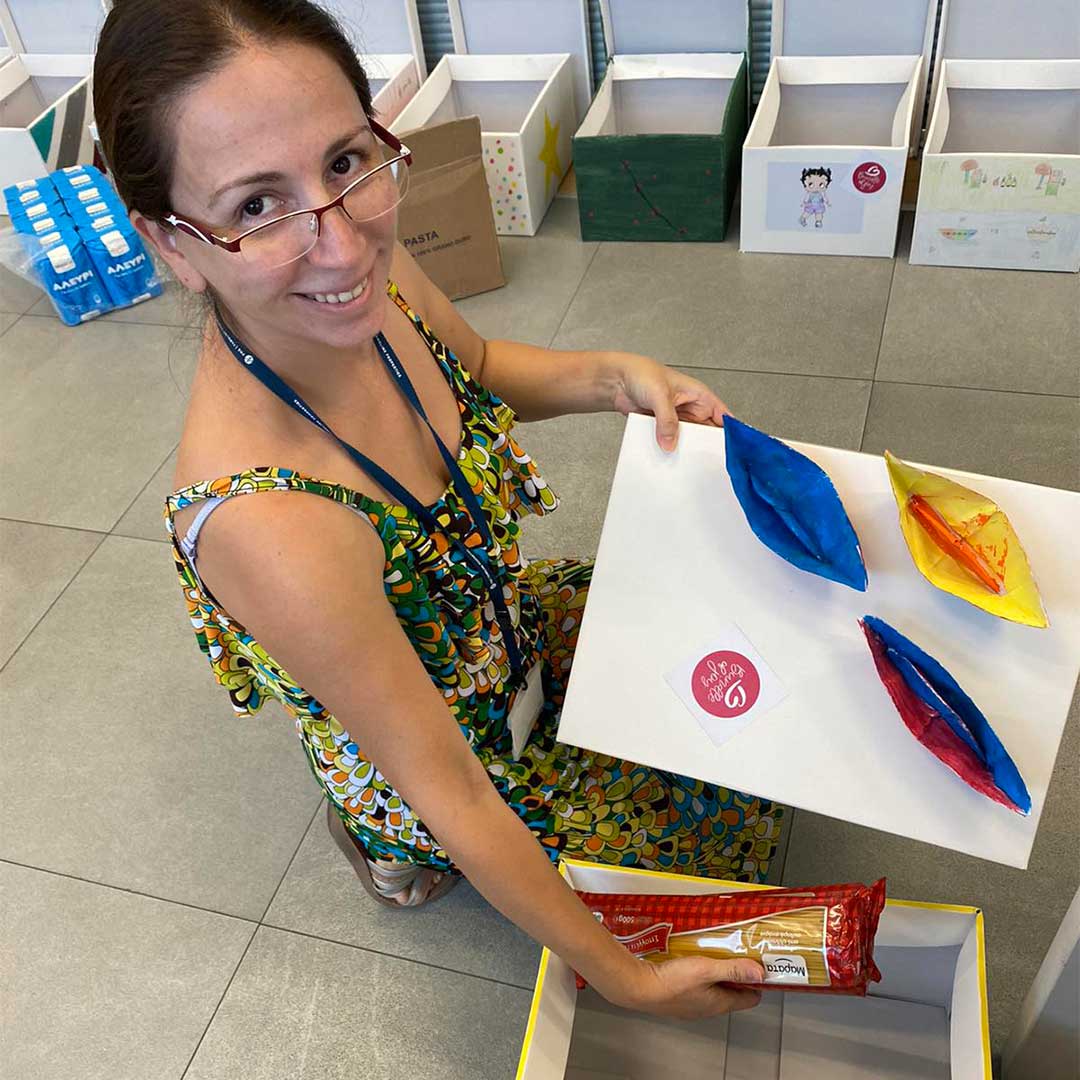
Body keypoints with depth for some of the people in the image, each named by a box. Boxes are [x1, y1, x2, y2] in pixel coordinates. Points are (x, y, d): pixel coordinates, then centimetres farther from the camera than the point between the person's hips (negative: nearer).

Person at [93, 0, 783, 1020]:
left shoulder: (363, 273, -21)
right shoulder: (265, 521, -42)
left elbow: (480, 368, 3)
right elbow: (448, 796, -30)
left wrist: (614, 376, -15)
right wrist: (624, 980, -19)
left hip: (509, 621, 6)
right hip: (463, 765, -5)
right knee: (731, 801, 15)